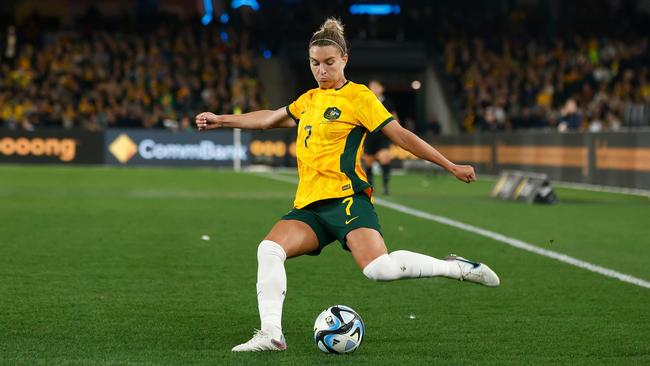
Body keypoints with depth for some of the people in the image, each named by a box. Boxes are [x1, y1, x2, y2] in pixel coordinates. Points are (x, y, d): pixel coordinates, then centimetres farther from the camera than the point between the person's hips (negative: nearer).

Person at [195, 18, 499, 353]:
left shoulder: (358, 96, 0)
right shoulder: (309, 99, 20)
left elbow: (400, 135, -1)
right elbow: (269, 119, 35)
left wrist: (451, 166, -4)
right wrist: (221, 120, 38)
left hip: (345, 198, -6)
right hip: (308, 205, 6)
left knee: (380, 269, -26)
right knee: (269, 250, -20)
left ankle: (456, 268, -7)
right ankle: (271, 334, -20)